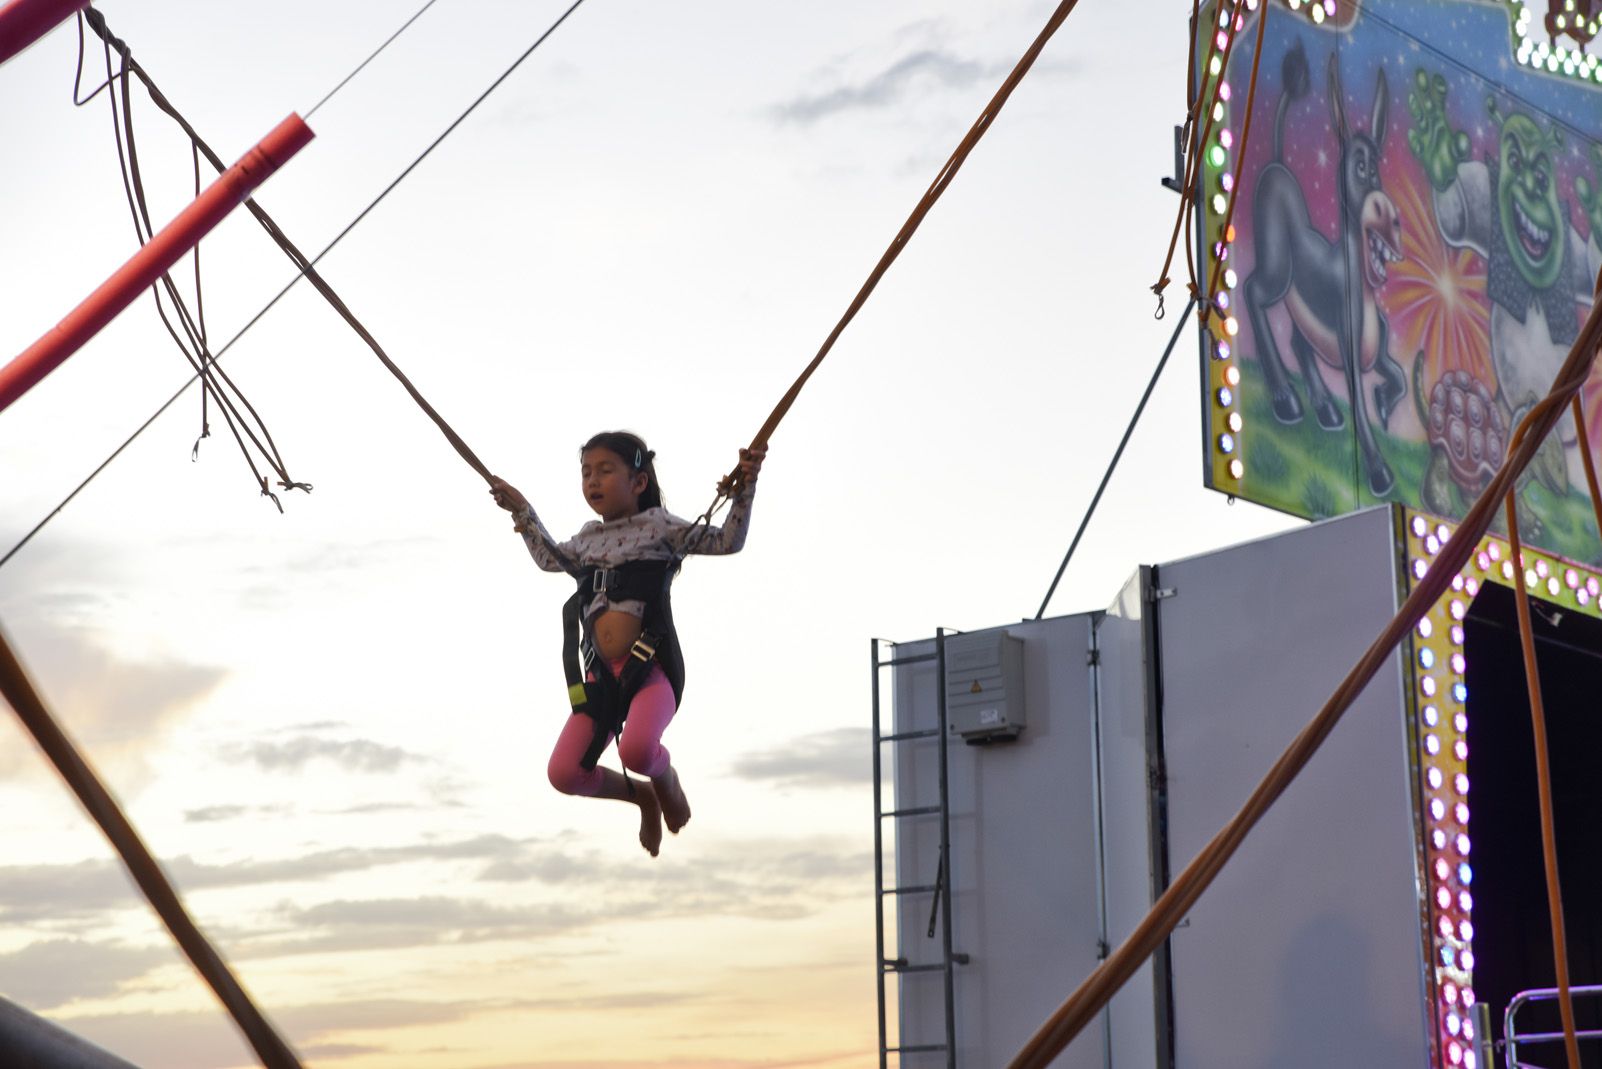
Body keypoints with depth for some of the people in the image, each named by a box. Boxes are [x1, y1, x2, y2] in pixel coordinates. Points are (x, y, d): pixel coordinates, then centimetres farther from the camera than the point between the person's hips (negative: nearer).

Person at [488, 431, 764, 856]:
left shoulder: (657, 526, 3)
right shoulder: (588, 538, 19)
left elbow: (727, 541, -2)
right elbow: (551, 559, 41)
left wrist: (744, 490, -14)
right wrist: (522, 511, 40)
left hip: (649, 669, -6)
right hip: (600, 676, 6)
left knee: (637, 749, -34)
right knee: (564, 773, -8)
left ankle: (666, 779, 6)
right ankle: (642, 796, 22)